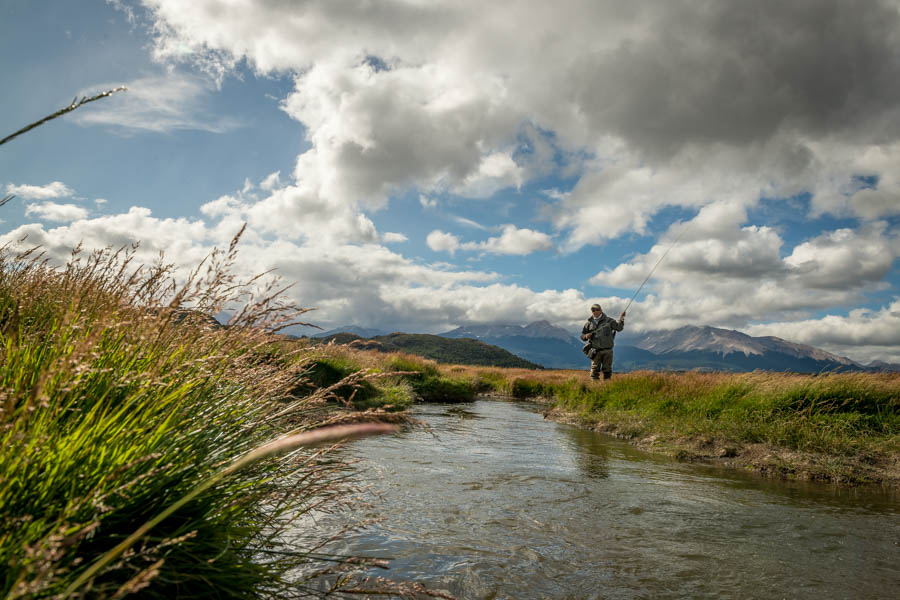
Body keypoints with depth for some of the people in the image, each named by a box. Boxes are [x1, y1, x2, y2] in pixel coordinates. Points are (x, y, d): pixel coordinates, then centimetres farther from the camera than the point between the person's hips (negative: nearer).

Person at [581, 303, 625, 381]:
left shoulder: (608, 320, 7)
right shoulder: (589, 324, 10)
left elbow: (619, 327, 4)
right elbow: (582, 336, 14)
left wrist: (621, 318, -8)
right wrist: (586, 336, -9)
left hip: (607, 350, 0)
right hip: (595, 351, 0)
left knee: (607, 370, 5)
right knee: (595, 369, -4)